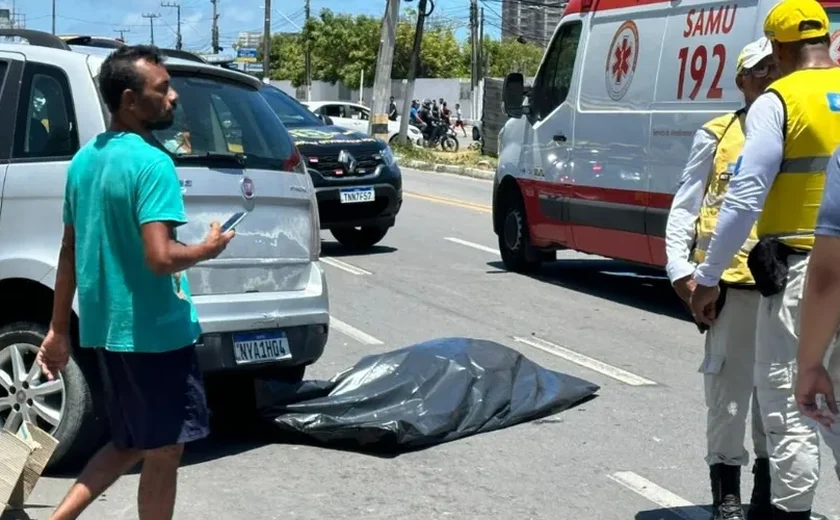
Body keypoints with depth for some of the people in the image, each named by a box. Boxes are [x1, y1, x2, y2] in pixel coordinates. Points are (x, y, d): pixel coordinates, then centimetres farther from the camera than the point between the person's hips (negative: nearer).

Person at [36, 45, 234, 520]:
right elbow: (160, 257, -27)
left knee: (129, 445, 22)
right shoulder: (152, 164, -18)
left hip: (106, 327, 8)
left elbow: (70, 252, 13)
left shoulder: (85, 159, 8)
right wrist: (209, 249, -7)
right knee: (164, 452, 6)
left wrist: (59, 329, 18)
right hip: (153, 332, -8)